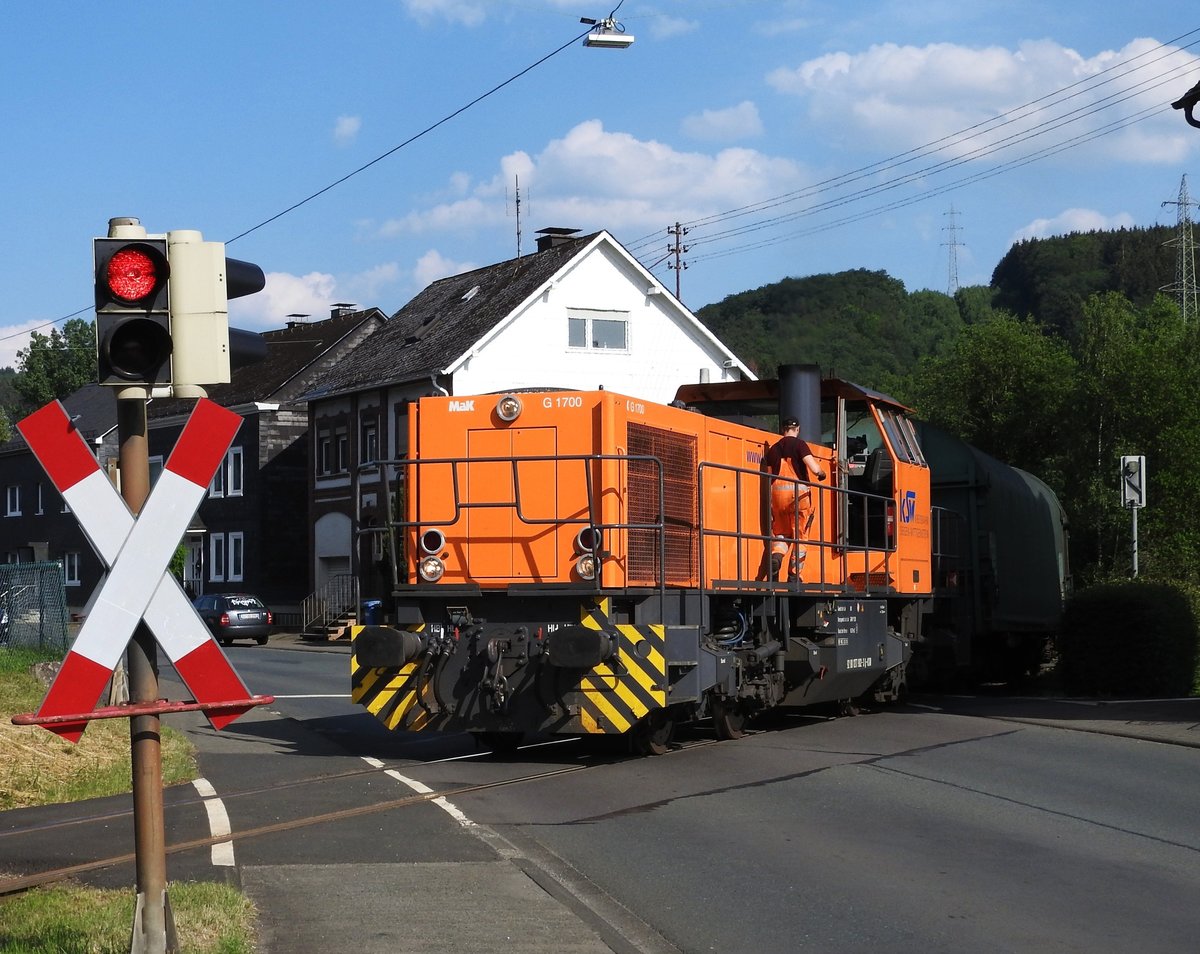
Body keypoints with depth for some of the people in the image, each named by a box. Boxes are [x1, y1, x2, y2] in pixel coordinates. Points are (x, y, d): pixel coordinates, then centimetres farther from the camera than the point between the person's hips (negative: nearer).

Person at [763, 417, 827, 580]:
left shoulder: (773, 449, 13)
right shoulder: (799, 444, -3)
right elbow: (815, 469, -14)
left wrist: (771, 502, 19)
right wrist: (822, 474, 10)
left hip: (777, 492, 4)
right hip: (798, 492, -4)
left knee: (781, 533, 15)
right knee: (799, 535, 4)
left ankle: (775, 557, -16)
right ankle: (794, 575, 2)